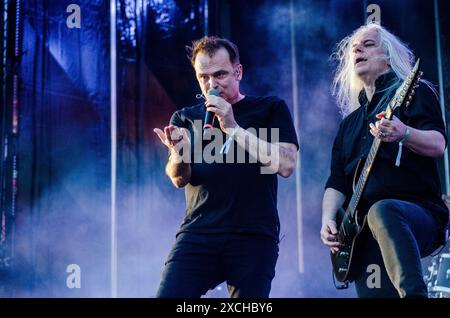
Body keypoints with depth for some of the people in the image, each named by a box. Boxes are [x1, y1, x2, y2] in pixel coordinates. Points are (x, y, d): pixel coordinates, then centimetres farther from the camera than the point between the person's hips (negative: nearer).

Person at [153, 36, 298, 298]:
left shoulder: (271, 109, 8)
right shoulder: (186, 118, 14)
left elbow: (286, 165, -7)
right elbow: (180, 179, 3)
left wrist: (233, 128, -12)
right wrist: (179, 153, -20)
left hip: (254, 236, -1)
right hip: (197, 234, 2)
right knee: (168, 294, -12)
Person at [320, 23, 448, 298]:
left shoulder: (413, 92, 7)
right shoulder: (350, 122, 24)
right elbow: (337, 181, 20)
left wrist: (404, 134, -31)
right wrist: (328, 220, 1)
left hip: (419, 215, -6)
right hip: (363, 232, 6)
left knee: (382, 212, -39)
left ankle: (414, 292, -44)